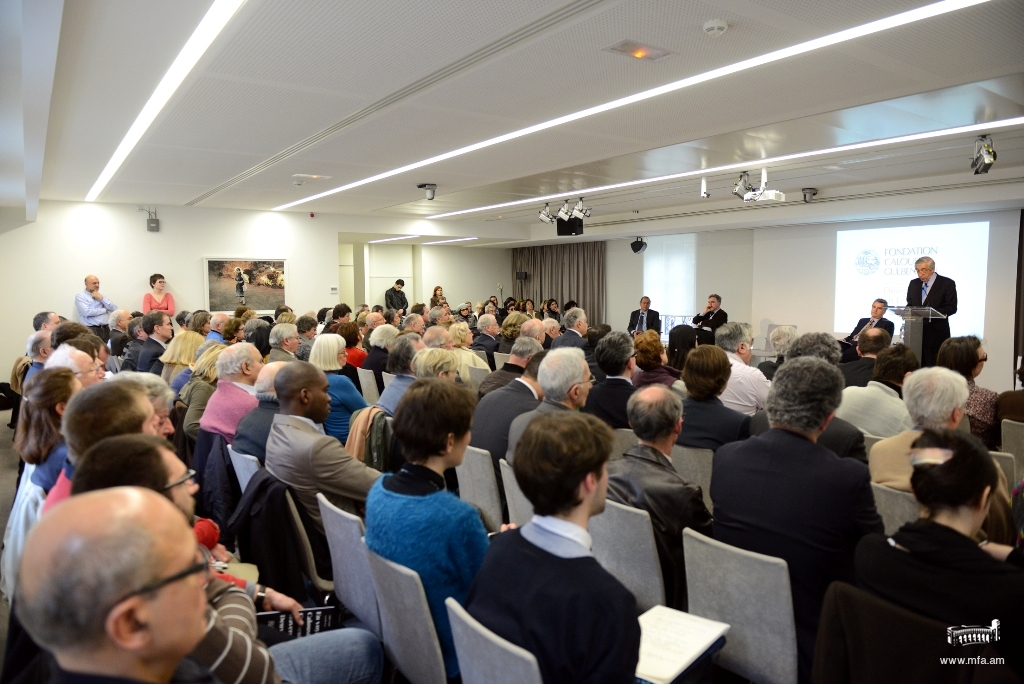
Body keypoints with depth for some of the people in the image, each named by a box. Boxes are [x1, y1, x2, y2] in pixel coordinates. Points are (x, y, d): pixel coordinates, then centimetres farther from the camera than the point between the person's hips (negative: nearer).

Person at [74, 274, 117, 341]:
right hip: (91, 329, -4)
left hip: (106, 328, 4)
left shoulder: (101, 294, 19)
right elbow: (87, 312, -13)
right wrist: (104, 309, -1)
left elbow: (114, 308, 8)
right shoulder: (80, 296, 3)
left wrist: (101, 298, -2)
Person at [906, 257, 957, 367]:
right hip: (915, 333, 4)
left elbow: (951, 308, -6)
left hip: (936, 333, -4)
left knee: (934, 366, -3)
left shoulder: (947, 283, -1)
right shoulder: (913, 283, 13)